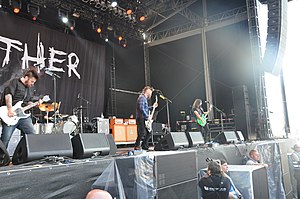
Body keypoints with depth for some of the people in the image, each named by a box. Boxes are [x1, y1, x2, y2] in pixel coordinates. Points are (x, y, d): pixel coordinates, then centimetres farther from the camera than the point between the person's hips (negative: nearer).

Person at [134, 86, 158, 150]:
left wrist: (153, 107, 24)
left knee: (149, 132, 11)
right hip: (141, 119, -10)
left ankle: (144, 146, 18)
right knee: (142, 133, -14)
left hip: (144, 119, 10)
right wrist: (147, 116, -21)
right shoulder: (142, 98, -10)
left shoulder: (145, 98, 22)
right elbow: (141, 109, -22)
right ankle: (137, 147, -7)